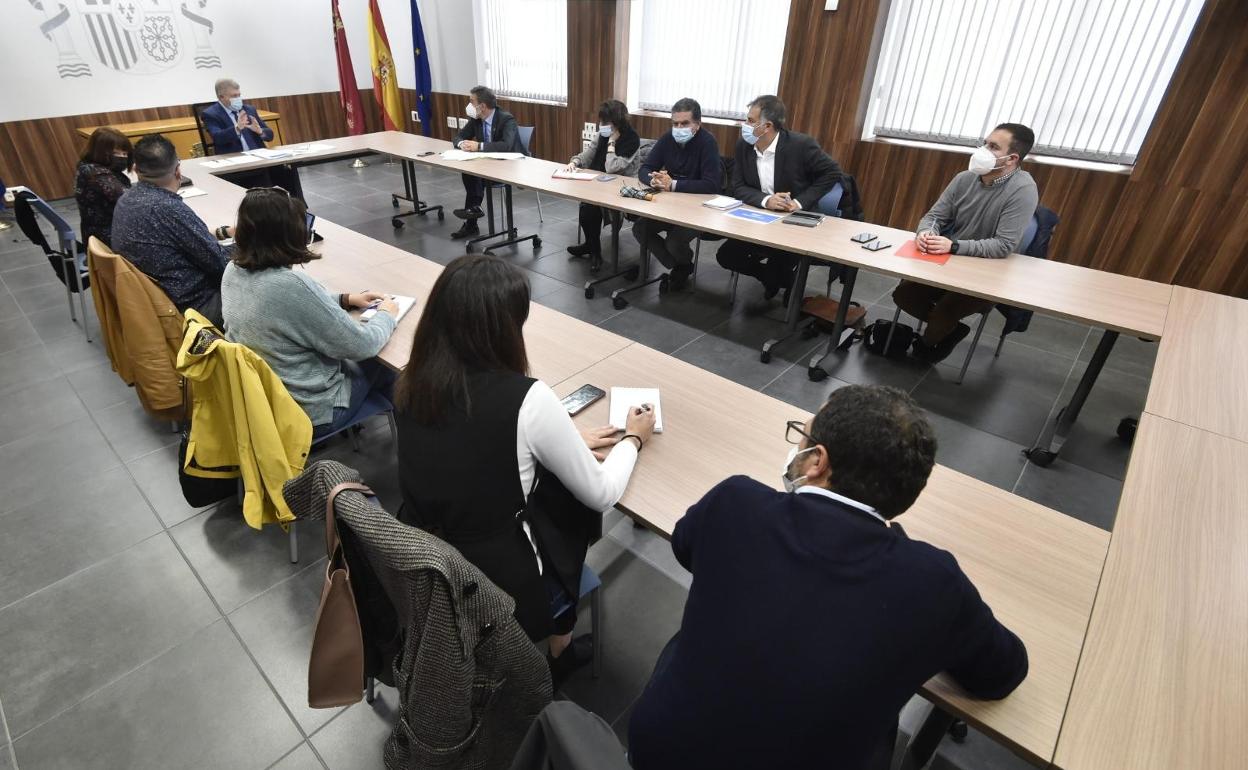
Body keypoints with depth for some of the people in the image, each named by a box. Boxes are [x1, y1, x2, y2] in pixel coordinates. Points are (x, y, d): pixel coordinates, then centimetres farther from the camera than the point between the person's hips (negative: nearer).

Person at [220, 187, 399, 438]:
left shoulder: (233, 271, -7)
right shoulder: (292, 285, -33)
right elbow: (361, 347, -23)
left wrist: (345, 299, 6)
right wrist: (386, 314, -5)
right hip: (306, 413, -7)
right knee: (380, 364, 17)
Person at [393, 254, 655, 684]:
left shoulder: (413, 382, -7)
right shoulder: (526, 398, -26)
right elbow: (601, 495, -12)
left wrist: (564, 441, 13)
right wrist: (633, 439, 5)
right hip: (496, 591, -5)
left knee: (557, 469, 20)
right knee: (574, 496, 19)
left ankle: (555, 645, 36)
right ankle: (557, 647, 38)